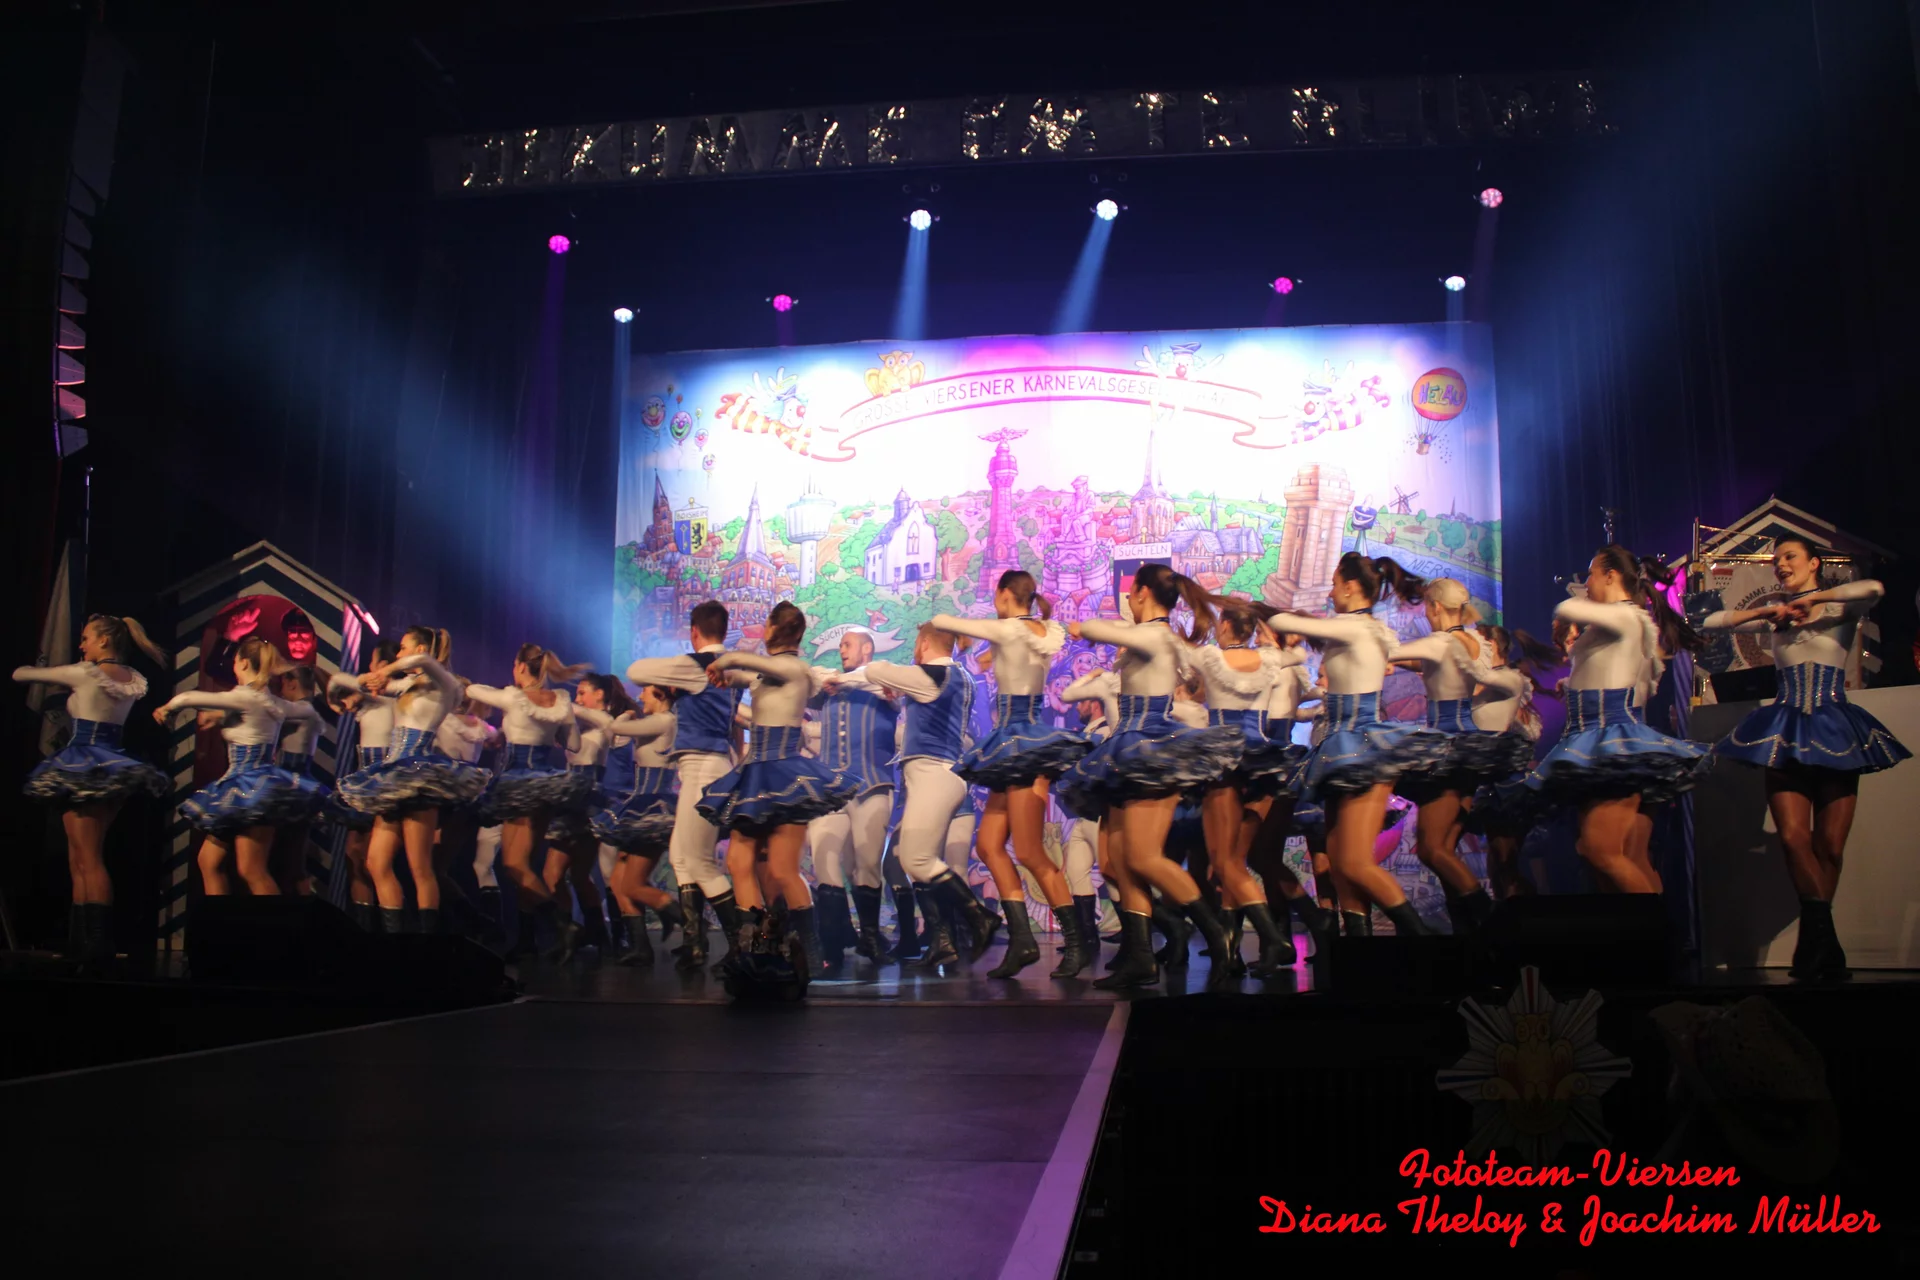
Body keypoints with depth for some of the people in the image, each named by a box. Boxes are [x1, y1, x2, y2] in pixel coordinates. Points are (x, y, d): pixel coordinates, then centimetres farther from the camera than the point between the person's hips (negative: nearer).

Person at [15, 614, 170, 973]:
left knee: (88, 860, -6)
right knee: (80, 860, 12)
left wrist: (29, 668, 23)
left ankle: (96, 947, -6)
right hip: (112, 769, 7)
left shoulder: (84, 672, -10)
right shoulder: (134, 680, 8)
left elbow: (20, 674, 0)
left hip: (81, 768, -7)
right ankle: (83, 944, 12)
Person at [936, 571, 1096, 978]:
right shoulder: (1047, 631, 8)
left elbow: (941, 621, -4)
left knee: (1029, 853, -4)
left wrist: (947, 622, 17)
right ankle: (1021, 939, 6)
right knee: (989, 843, 9)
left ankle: (1076, 944, 1)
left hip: (1019, 743, -9)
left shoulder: (1008, 630, -14)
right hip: (1030, 738, 9)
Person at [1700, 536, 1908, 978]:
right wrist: (1762, 612, -2)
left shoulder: (1840, 607, 5)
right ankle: (1825, 943, -6)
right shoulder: (1773, 614, 13)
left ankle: (1815, 938, 12)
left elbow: (1873, 589, -18)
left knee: (1829, 846, -1)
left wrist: (1813, 598, -12)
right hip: (1786, 733, 2)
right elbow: (1711, 623, 7)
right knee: (1793, 838, -13)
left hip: (1835, 731, -1)